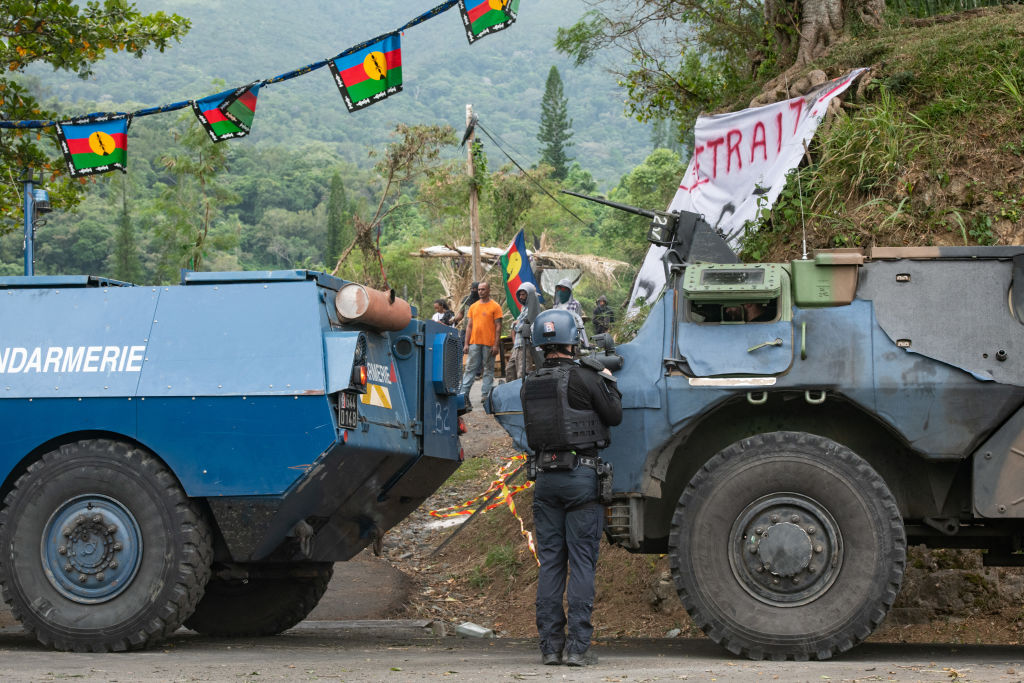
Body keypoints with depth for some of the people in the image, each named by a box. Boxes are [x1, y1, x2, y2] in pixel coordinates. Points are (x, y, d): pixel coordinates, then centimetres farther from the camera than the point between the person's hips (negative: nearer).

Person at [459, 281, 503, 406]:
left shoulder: (495, 306, 0)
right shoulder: (473, 307, 14)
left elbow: (498, 327, -3)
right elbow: (469, 326, 15)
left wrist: (496, 345, -10)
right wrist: (466, 344, 7)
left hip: (488, 344, -4)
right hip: (474, 343, 4)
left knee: (488, 369, 1)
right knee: (470, 369, 2)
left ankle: (486, 395, 4)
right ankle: (463, 394, -1)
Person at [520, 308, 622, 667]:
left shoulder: (530, 384, 7)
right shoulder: (583, 378, -9)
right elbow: (614, 416, -1)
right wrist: (608, 381, 16)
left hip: (545, 476, 5)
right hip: (581, 476, -5)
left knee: (550, 562, 8)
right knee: (581, 562, -2)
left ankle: (550, 645, 6)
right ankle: (578, 647, -6)